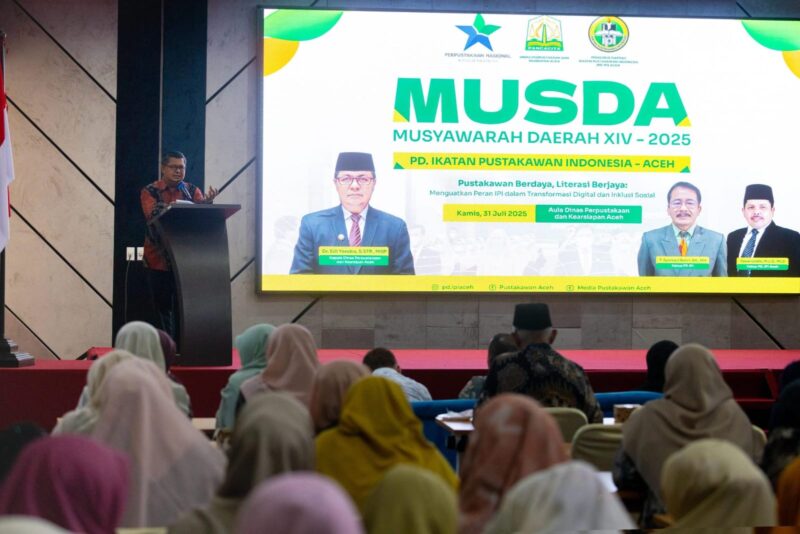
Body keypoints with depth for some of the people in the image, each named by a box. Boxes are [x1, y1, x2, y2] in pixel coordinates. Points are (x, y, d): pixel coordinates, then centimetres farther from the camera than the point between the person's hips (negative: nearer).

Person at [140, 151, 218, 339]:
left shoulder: (192, 190, 8)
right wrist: (172, 208, -37)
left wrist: (207, 202, -31)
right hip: (159, 258, -2)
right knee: (162, 305, 4)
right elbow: (152, 215, -19)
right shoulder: (150, 191, -1)